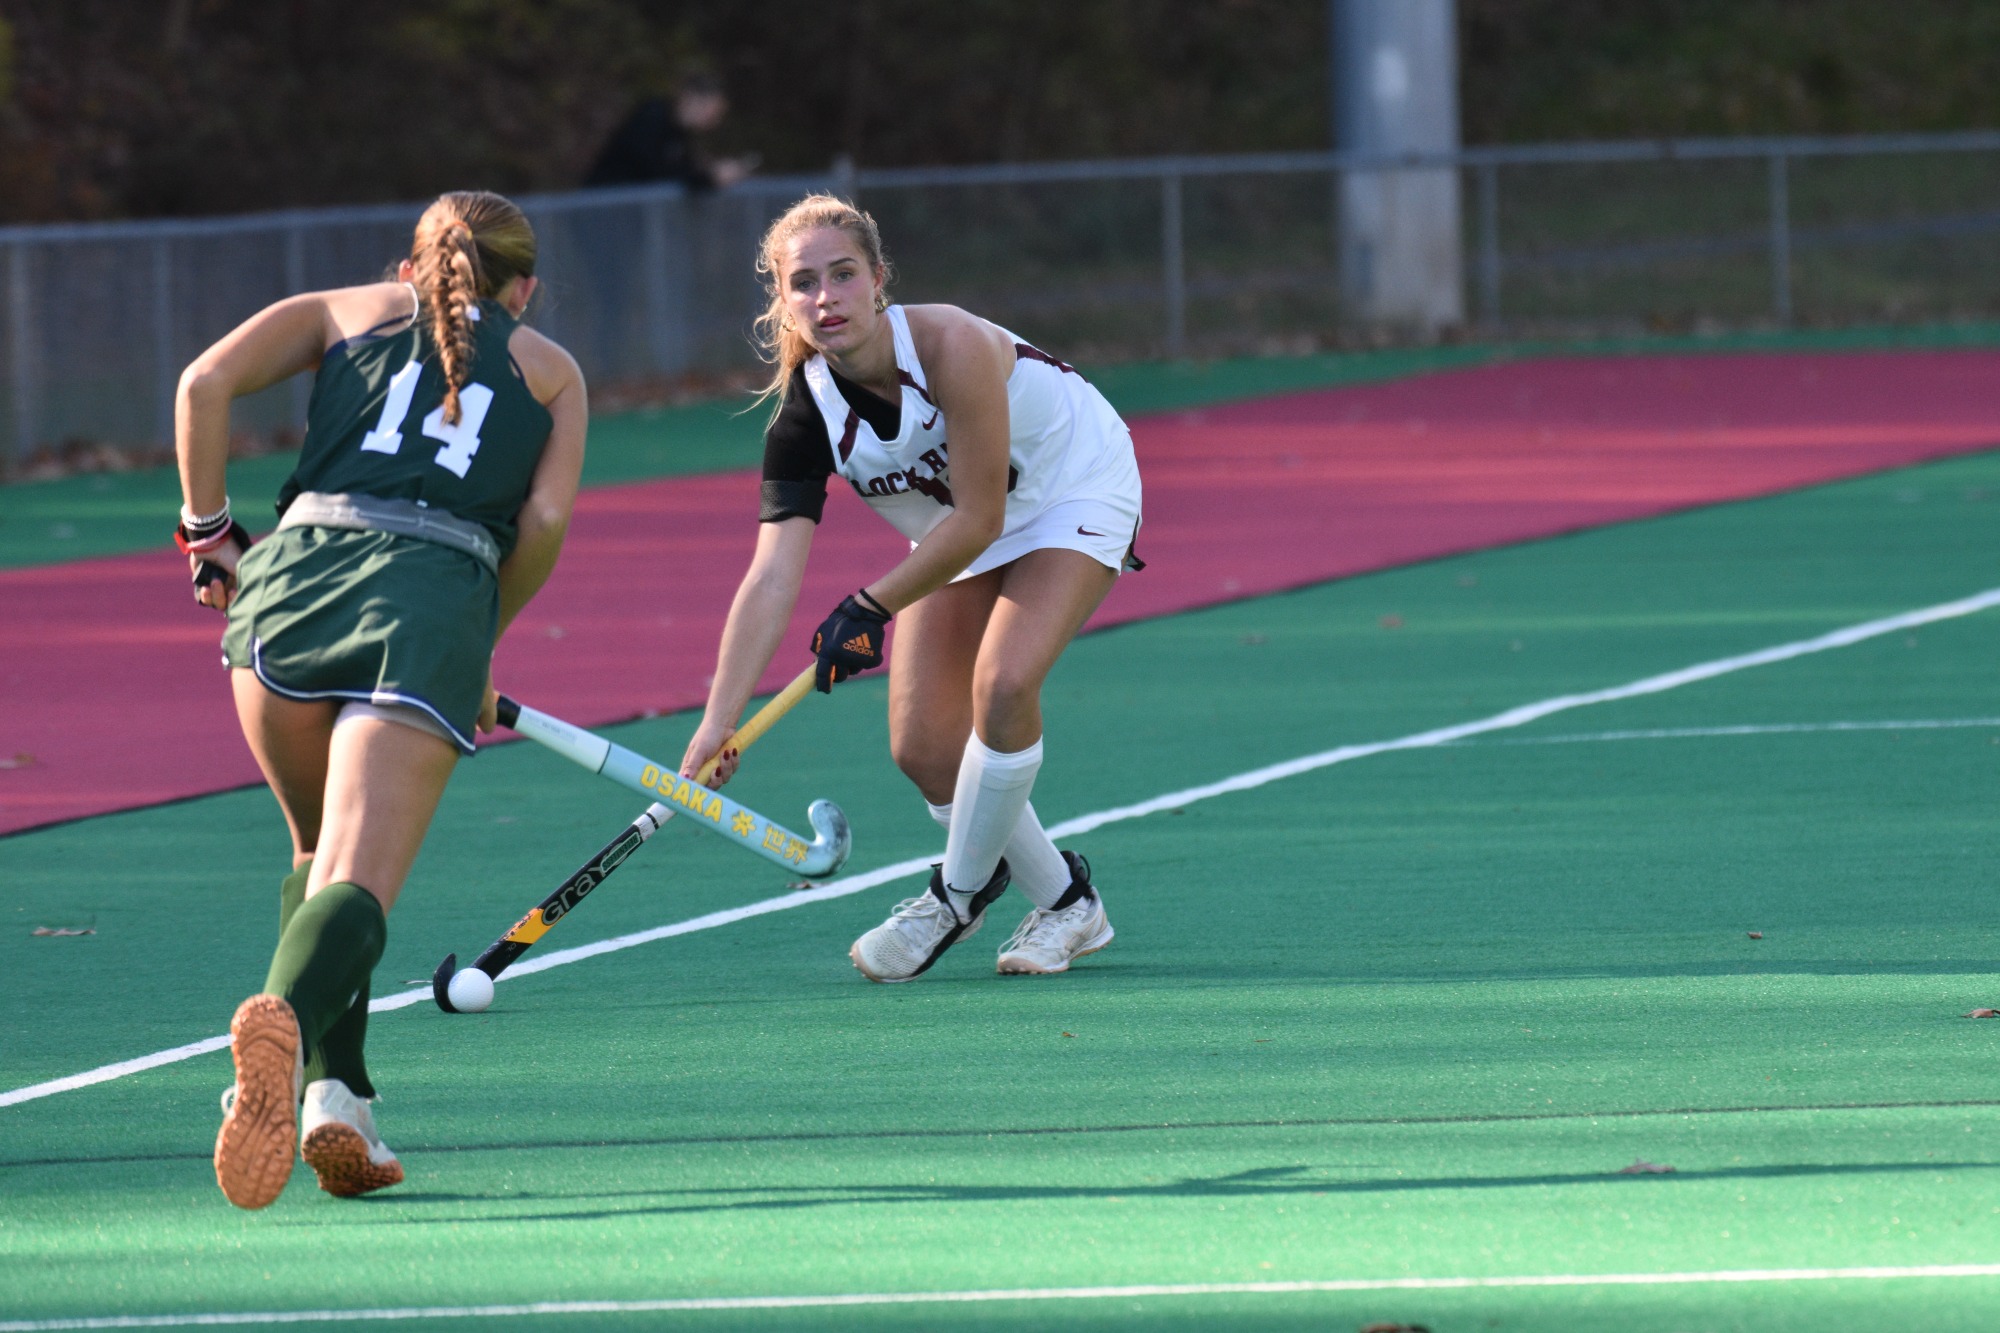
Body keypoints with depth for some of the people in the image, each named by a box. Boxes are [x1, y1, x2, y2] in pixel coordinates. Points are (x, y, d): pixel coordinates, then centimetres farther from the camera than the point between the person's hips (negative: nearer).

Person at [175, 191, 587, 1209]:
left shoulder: (344, 310, 26)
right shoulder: (550, 369, 25)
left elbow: (207, 381, 10)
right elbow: (544, 522, 10)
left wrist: (208, 533, 15)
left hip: (297, 565, 2)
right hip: (442, 591, -2)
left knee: (319, 854, 22)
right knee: (356, 881, -14)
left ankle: (333, 1092, 6)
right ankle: (288, 1016, -46)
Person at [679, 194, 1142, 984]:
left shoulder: (951, 347, -36)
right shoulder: (805, 416, -22)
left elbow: (980, 519, -29)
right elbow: (771, 578, -27)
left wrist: (873, 609, -26)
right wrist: (717, 724, -36)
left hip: (1075, 494, -5)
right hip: (955, 531, 5)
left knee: (1002, 685, -26)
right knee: (923, 747, -4)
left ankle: (961, 893, -4)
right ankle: (1064, 902, 17)